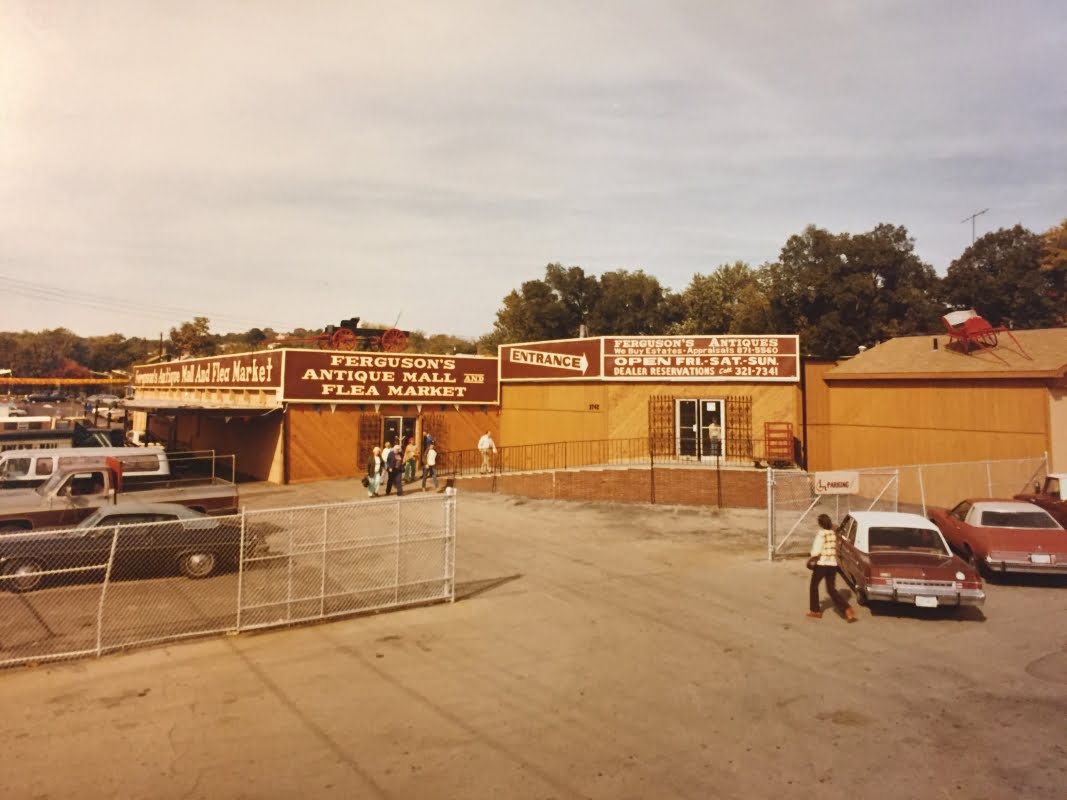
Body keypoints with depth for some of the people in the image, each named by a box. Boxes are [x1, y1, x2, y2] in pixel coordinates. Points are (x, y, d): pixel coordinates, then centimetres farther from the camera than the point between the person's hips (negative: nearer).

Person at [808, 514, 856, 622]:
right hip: (833, 564, 6)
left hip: (821, 564, -6)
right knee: (831, 589, 11)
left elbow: (817, 551, -18)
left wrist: (810, 559, -2)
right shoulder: (834, 533, 5)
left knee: (814, 586, 15)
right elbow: (835, 549, 13)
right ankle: (847, 610, -6)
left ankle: (815, 611, 22)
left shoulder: (821, 534, -14)